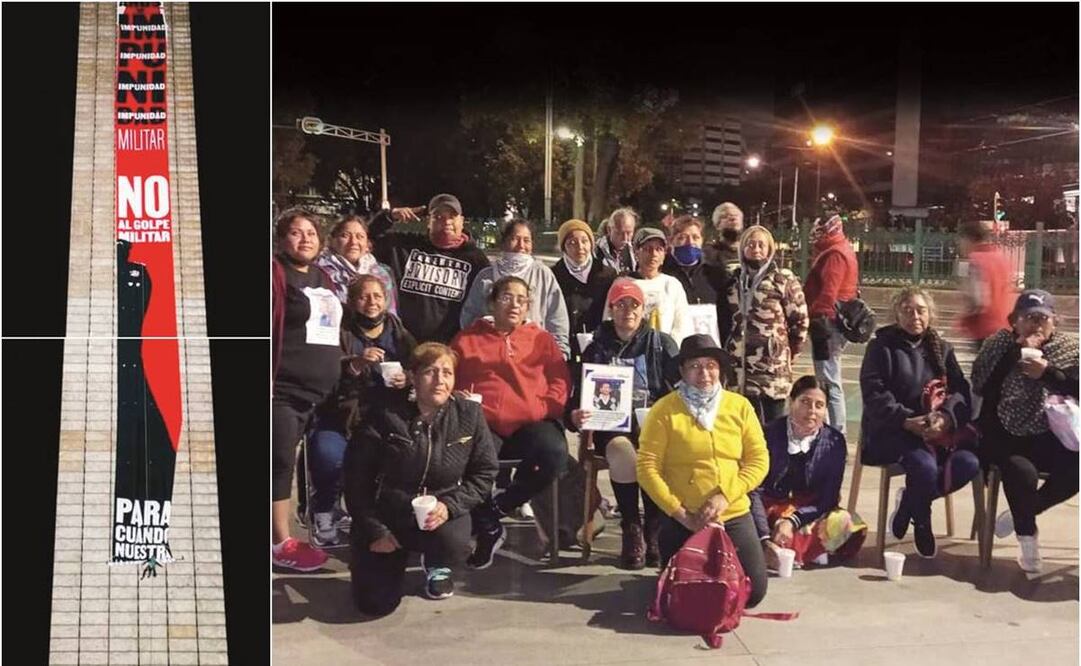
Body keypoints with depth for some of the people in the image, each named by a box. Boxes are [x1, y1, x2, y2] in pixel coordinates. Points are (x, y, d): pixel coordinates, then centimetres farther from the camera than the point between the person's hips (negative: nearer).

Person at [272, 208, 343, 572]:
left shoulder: (323, 277, 17)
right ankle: (282, 543, 2)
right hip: (281, 388, -7)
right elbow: (267, 328, -15)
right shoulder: (276, 273, -8)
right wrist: (270, 379, -21)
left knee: (287, 460, 13)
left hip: (313, 391, 7)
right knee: (281, 461, -4)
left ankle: (281, 536, 21)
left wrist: (337, 381, 20)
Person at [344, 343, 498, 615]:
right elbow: (356, 476, -5)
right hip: (387, 515, 0)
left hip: (441, 514, 1)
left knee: (454, 545, -34)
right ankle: (397, 557, 27)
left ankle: (437, 566, 7)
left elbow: (484, 472, -3)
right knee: (376, 604, -10)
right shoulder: (387, 417, -13)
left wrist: (450, 506, -18)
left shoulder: (469, 414, -7)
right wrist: (374, 530, -8)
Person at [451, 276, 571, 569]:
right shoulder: (468, 339, 20)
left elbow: (560, 383, 12)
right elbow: (449, 383, 14)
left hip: (530, 424, 1)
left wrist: (541, 409, -6)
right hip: (485, 422, -1)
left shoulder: (542, 339, 21)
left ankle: (496, 509, -10)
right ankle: (489, 529, -9)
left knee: (554, 452, -33)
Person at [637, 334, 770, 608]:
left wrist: (724, 496, -13)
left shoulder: (739, 406, 2)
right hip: (683, 521, -2)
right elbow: (647, 467, -10)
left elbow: (759, 460, 1)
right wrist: (679, 513, -14)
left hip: (734, 516, 3)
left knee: (753, 592, 0)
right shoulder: (665, 410, -8)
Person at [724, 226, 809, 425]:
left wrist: (790, 353, 4)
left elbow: (800, 319, -1)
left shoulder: (783, 279, -3)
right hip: (739, 366, 4)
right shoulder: (734, 279, 13)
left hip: (773, 365, -4)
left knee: (773, 424, 0)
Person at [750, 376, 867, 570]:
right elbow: (754, 491, -18)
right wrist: (765, 539, -32)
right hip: (770, 509, -2)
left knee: (844, 523, -29)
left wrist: (792, 522, -24)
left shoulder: (834, 441, -5)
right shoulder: (770, 435, -12)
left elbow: (828, 498, -7)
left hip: (809, 514, 2)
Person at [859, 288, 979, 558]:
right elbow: (874, 394, -8)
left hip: (939, 430, 5)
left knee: (968, 463, -23)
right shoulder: (882, 346, 3)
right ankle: (921, 521, -1)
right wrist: (907, 421, -22)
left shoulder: (941, 348, 17)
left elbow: (961, 389, 4)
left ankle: (910, 501, 0)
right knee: (925, 465, -32)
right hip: (891, 431, -4)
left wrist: (947, 417, -18)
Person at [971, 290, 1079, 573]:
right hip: (1005, 437, -2)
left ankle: (1021, 514, 0)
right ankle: (1028, 538, -6)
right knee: (1022, 470, -32)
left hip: (1049, 438, 3)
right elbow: (980, 385, -13)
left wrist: (1048, 372, -17)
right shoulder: (1000, 344, 3)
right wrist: (1016, 353, -15)